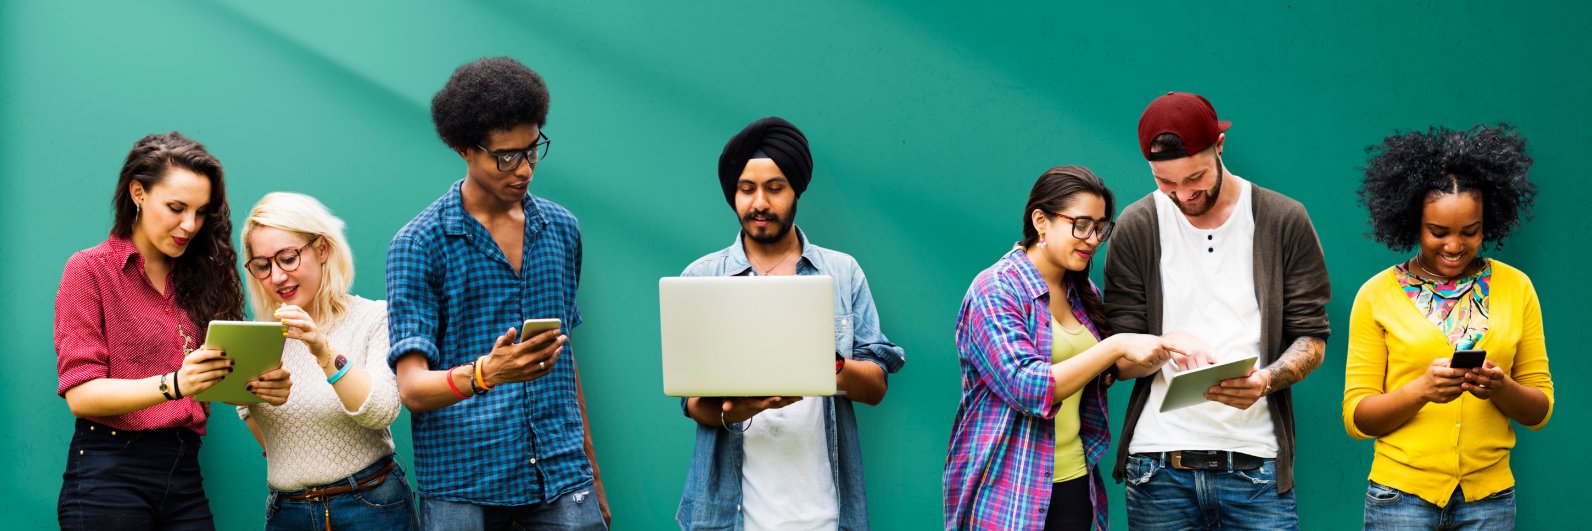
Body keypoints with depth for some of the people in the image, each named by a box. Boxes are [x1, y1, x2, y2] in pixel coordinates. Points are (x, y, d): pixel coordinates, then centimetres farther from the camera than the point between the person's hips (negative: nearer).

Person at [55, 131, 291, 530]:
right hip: (110, 474, -5)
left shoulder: (197, 276, 12)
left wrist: (258, 386, -16)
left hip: (185, 473, 5)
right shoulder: (90, 269, -2)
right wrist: (173, 385, -28)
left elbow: (218, 384, 7)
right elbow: (80, 395, -12)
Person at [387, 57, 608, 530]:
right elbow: (412, 387, -9)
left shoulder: (562, 230, 11)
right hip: (461, 488, -3)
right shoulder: (418, 245, -4)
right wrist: (483, 374, -28)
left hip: (561, 476, 3)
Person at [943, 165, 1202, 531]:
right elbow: (1026, 387, -22)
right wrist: (1117, 346, -26)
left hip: (1074, 483, 6)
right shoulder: (995, 289, -12)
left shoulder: (1083, 293, 10)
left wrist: (1156, 351, -1)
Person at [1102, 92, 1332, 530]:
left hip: (1256, 462, 0)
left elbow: (1311, 338, 3)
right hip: (1159, 462, 1)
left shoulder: (1285, 221, 3)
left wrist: (1266, 380, -17)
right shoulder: (1137, 228, 3)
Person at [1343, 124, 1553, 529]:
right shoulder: (1377, 294, -2)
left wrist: (1502, 388, -14)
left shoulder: (1516, 288, 4)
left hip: (1490, 497, 2)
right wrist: (1422, 389, -20)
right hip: (1401, 495, -2)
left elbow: (1540, 411, 7)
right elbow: (1356, 417, -3)